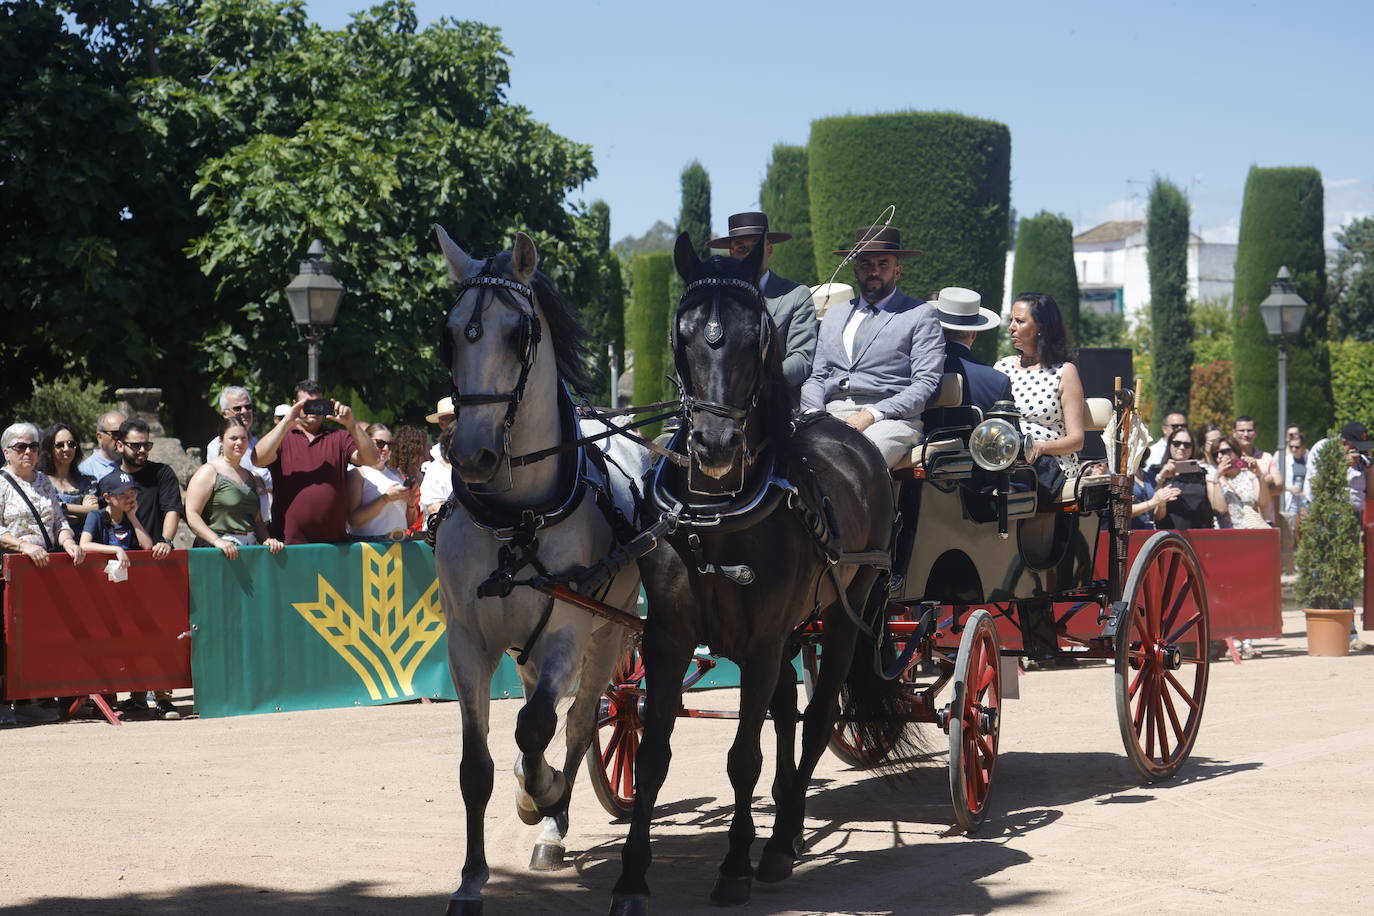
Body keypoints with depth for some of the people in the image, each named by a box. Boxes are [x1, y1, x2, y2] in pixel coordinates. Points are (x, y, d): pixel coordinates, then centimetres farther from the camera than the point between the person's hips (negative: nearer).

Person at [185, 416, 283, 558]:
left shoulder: (251, 477, 22)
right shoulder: (208, 472, 0)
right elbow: (192, 514, -8)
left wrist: (266, 540, 5)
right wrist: (217, 541, -19)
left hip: (250, 549, 6)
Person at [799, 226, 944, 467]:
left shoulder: (920, 316, 11)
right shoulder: (835, 315, 27)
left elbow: (925, 384, 0)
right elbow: (816, 377, 22)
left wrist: (872, 415, -13)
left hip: (888, 419, -4)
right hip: (831, 415, 4)